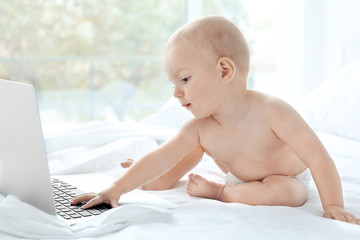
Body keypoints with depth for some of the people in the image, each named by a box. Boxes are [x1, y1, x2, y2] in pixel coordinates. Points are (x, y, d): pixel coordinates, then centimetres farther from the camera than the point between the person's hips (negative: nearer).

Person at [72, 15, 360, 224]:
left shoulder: (272, 111, -38)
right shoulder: (199, 128, -23)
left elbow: (319, 158, -35)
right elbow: (160, 159, -22)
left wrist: (333, 206, -38)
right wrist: (116, 189, -29)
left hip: (286, 179, -4)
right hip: (237, 173, 4)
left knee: (280, 191, -37)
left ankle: (218, 191, -13)